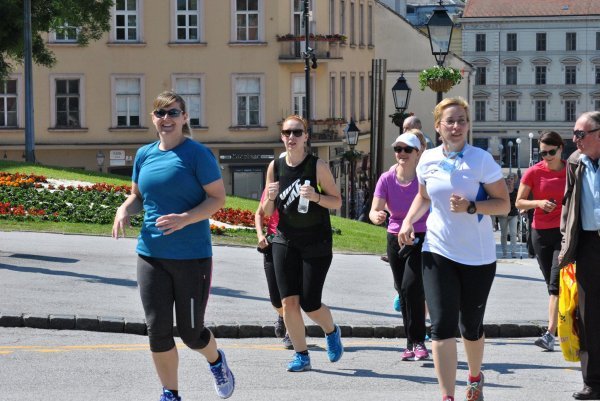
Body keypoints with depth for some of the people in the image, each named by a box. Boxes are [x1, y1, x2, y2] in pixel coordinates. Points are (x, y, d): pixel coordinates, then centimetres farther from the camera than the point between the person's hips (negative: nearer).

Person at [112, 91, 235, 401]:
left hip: (192, 256, -4)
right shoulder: (145, 155, 8)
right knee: (158, 329, 1)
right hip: (151, 255, 4)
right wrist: (125, 210, -5)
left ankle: (216, 362, 38)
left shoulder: (198, 154, -8)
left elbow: (218, 198, -10)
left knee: (191, 333, 4)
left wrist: (185, 219, -25)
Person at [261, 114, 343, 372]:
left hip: (316, 243, -3)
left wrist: (315, 197, -22)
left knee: (310, 304, -5)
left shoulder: (318, 166, -8)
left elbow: (337, 201, -3)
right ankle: (301, 355, 10)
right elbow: (267, 212, 8)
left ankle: (332, 332, 27)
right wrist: (271, 197, -14)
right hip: (285, 242, 3)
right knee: (288, 302, -4)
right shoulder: (275, 167, 3)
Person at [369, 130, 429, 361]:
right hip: (395, 239, 4)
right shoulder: (387, 179, -5)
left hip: (421, 239, -4)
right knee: (403, 292, 10)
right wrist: (376, 216, -34)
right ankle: (412, 344, 20)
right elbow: (375, 210, -11)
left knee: (411, 287, -19)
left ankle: (418, 342, -12)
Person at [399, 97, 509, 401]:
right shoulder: (428, 160, 2)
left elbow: (504, 204, -9)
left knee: (471, 327, 13)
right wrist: (408, 221, 3)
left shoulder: (481, 159, -9)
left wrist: (470, 207, -24)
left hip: (478, 256, -2)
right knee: (442, 326, -11)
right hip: (438, 252, 2)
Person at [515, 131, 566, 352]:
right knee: (552, 284, 10)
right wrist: (538, 203, -14)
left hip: (565, 232, -2)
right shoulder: (534, 172, -2)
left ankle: (550, 334, -18)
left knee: (556, 283, -13)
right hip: (541, 232, 2)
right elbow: (519, 202, 4)